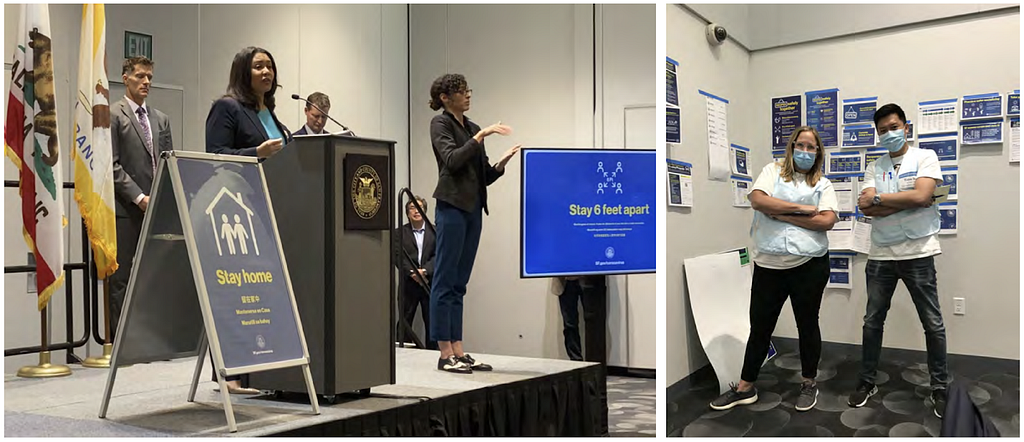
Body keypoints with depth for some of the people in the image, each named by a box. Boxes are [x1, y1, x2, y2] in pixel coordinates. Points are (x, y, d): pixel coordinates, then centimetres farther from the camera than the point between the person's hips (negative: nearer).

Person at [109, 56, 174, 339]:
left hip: (157, 207, 5)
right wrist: (140, 198, -13)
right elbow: (111, 165, -8)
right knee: (121, 278, -2)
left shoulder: (161, 119, 18)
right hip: (125, 209, -5)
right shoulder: (113, 115, -1)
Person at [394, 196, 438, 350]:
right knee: (404, 323, 3)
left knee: (432, 324, 4)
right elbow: (398, 256, -4)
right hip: (408, 284, 0)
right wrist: (412, 272, -18)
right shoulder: (400, 233, 5)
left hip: (430, 283, 0)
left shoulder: (435, 231, 6)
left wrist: (424, 271, -17)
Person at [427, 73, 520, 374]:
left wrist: (503, 161, -1)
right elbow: (452, 160, -18)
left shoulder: (472, 128, 19)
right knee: (445, 281, -4)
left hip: (473, 209, 8)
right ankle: (445, 354, 0)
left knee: (458, 283, 9)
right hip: (452, 206, -8)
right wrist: (480, 136, -19)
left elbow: (485, 176, 16)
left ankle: (458, 352, 13)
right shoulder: (440, 124, -1)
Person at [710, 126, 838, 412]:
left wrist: (782, 214, -12)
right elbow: (758, 199, -12)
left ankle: (809, 383, 29)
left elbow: (827, 221, -8)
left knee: (807, 324, 12)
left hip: (808, 264, 0)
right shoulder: (773, 171, 7)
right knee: (760, 327, 9)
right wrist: (801, 208, -11)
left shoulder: (823, 185, 8)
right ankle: (745, 388, 20)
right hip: (768, 265, 0)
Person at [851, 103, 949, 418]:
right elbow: (865, 208, -5)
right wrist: (908, 201, -13)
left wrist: (878, 198, -9)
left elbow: (921, 195, -17)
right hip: (881, 254, 3)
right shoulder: (874, 168, 9)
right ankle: (867, 382, 22)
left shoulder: (925, 157, 0)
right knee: (872, 321, 10)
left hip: (918, 252, -3)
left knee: (933, 323, 4)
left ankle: (940, 388, 18)